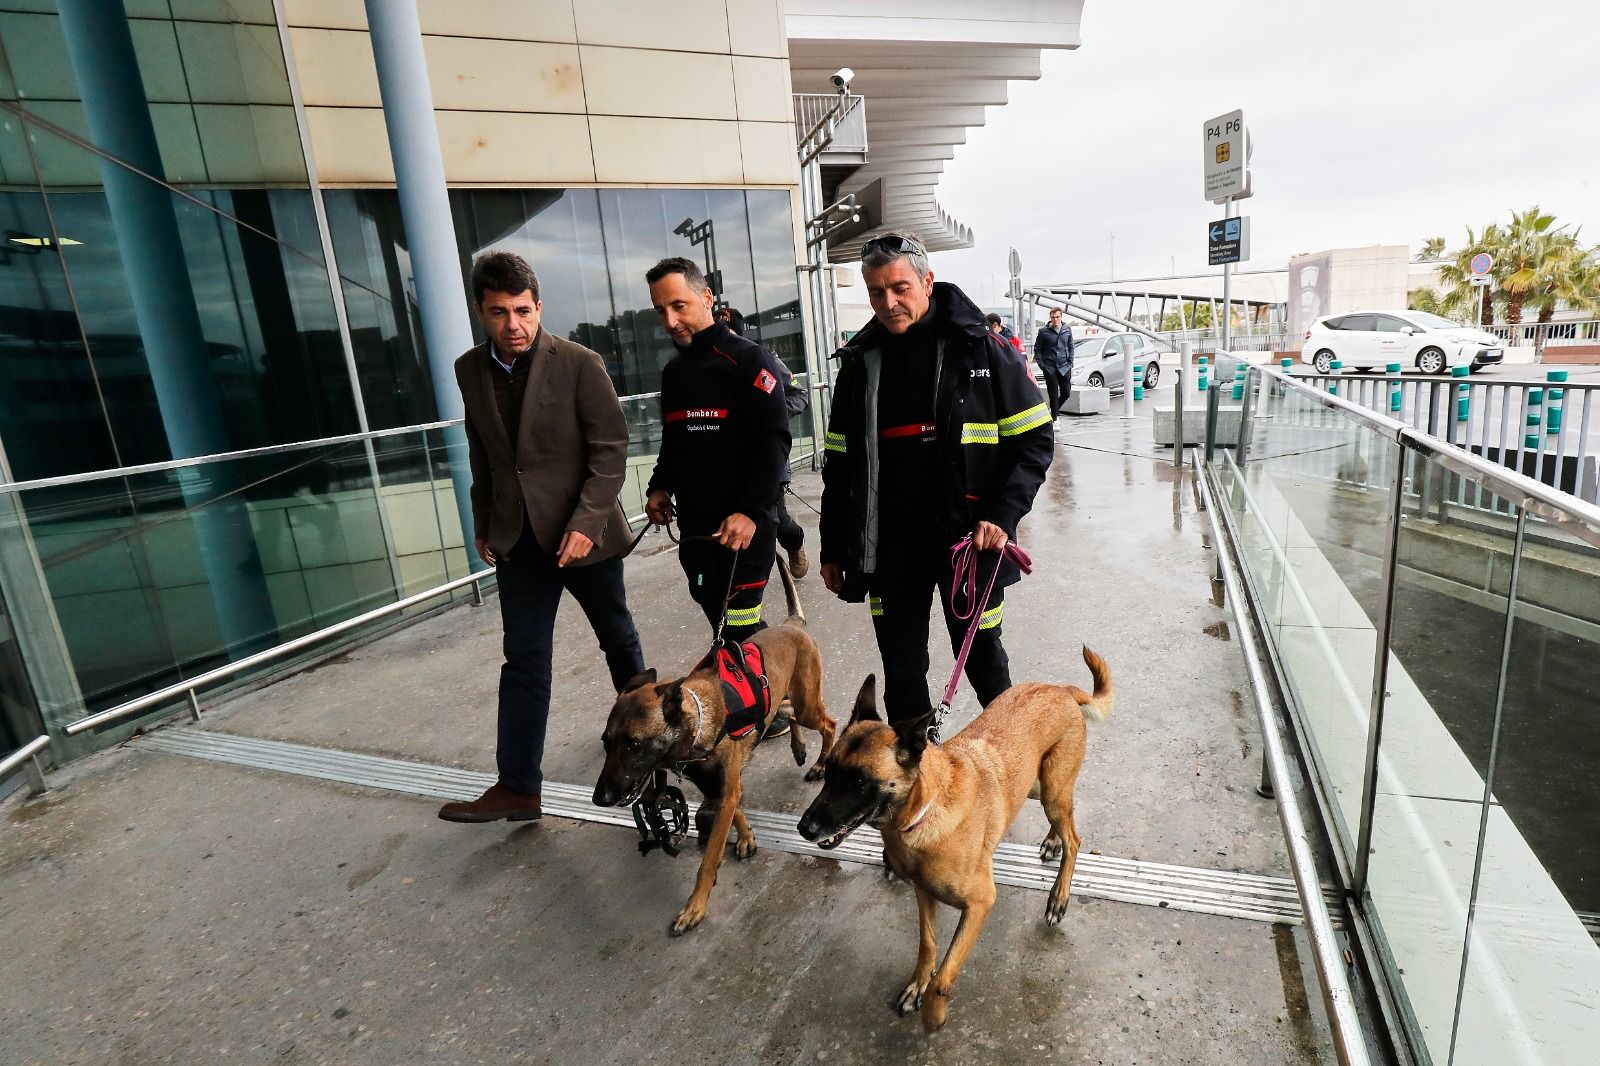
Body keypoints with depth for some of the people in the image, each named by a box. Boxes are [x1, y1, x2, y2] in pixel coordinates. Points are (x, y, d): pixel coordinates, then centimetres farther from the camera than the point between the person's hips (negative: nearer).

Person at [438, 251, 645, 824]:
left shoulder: (579, 363, -12)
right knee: (523, 660, 4)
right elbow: (481, 454, 13)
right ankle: (518, 786, 13)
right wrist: (482, 522, 15)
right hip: (517, 537, 4)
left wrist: (585, 523, -20)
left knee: (617, 636, 15)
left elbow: (611, 450, -13)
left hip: (581, 531, -3)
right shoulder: (470, 369, 3)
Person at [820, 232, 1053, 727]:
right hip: (888, 545, 3)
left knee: (981, 656, 12)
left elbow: (1034, 440, -1)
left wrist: (1002, 515, -15)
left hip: (968, 540, -2)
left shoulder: (984, 350, -4)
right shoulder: (860, 361, 6)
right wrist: (833, 549, 11)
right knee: (900, 667, 11)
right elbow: (840, 464, 10)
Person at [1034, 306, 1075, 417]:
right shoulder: (1044, 332, -4)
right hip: (1050, 368, -3)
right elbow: (1037, 349, 1)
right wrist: (1041, 364, -6)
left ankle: (1054, 410, 29)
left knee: (1066, 392, 4)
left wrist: (1070, 362, 5)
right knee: (1053, 395, 0)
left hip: (1064, 367, 3)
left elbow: (1070, 347, 13)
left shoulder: (1067, 330, 6)